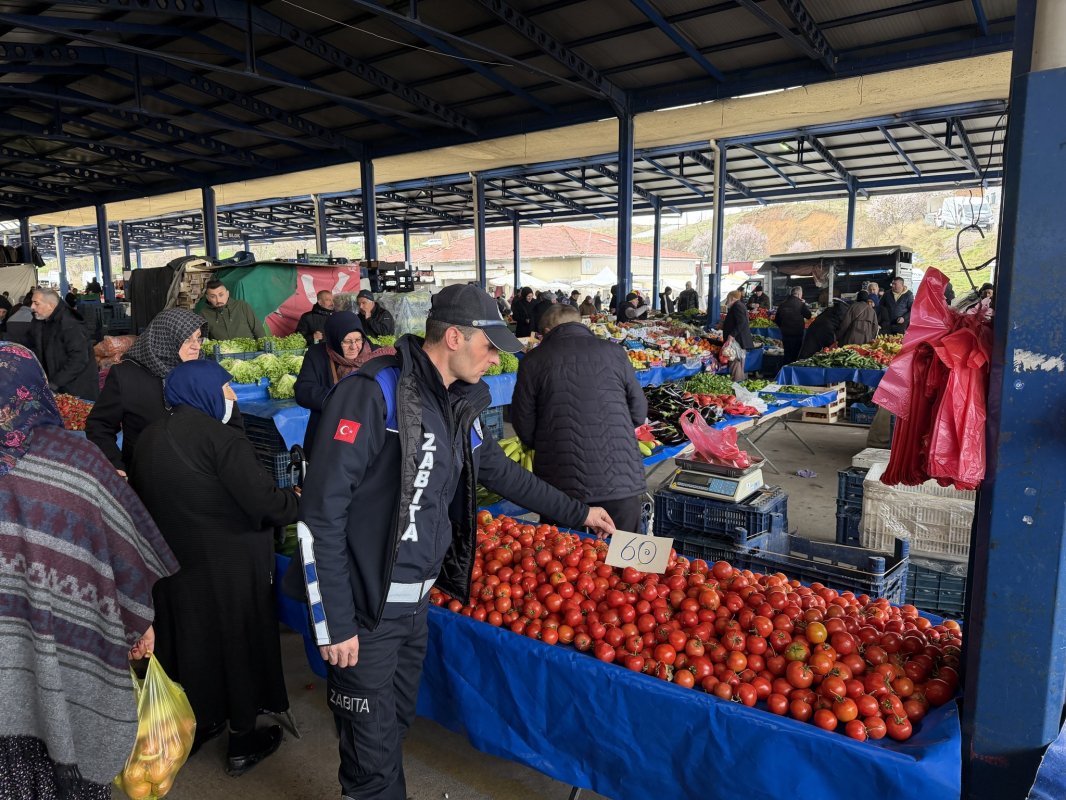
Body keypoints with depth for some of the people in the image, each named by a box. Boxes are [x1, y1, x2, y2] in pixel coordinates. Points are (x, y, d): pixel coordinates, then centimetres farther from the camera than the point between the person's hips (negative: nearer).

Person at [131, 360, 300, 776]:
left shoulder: (148, 437, 3)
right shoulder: (221, 438, -20)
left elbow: (142, 497, 13)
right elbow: (265, 503, -24)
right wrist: (297, 500, -5)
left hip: (173, 563, 7)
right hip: (228, 566, -7)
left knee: (190, 639, 20)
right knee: (237, 640, 9)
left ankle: (197, 724, 38)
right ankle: (242, 741, 23)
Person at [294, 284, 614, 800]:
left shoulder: (458, 404, 5)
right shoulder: (373, 393, -20)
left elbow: (500, 472, 19)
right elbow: (322, 511, -21)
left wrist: (577, 513, 23)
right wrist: (335, 621, -19)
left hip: (416, 601, 7)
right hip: (365, 608, -7)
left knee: (397, 723, 22)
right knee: (372, 750, 8)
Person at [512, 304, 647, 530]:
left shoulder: (533, 361, -1)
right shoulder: (614, 353, 4)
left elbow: (524, 428, 2)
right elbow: (639, 413, 9)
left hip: (561, 486, -1)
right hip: (621, 482, 1)